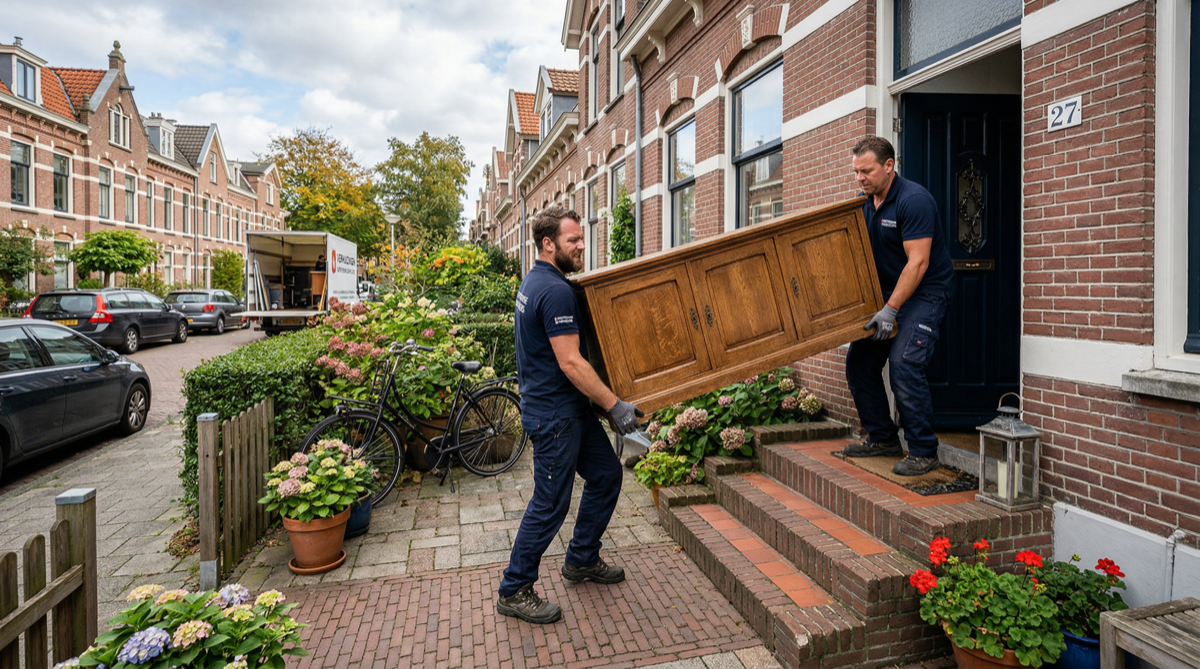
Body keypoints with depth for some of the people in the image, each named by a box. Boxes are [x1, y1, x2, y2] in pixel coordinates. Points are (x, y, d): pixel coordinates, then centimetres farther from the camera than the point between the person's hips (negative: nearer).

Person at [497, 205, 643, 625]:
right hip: (553, 414, -10)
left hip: (571, 409, 11)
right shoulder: (556, 291, -22)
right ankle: (514, 592, 16)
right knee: (551, 503, 0)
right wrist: (616, 406, -22)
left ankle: (582, 560, 33)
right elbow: (570, 362, -26)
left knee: (605, 474, 18)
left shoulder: (535, 282, 12)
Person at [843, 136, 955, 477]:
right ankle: (883, 438, 18)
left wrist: (890, 310, -26)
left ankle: (923, 452, -5)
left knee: (904, 363, -20)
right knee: (859, 361, 4)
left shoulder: (914, 200, -19)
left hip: (924, 293, -8)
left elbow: (918, 262, -23)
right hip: (887, 292, 8)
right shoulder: (866, 205, 6)